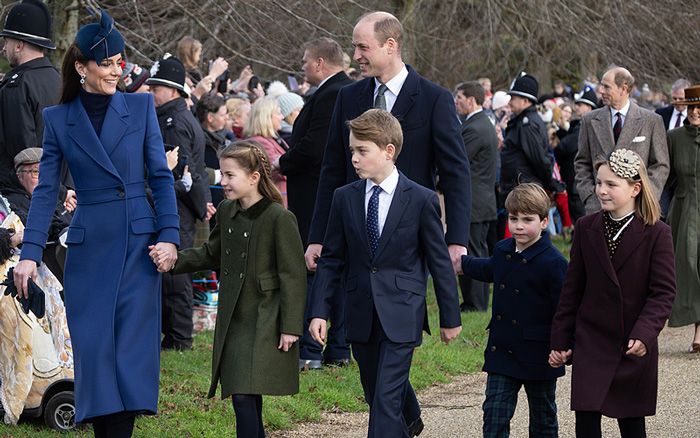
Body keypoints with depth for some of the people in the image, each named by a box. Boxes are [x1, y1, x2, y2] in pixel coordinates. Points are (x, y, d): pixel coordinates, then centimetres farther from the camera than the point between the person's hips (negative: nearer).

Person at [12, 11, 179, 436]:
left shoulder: (141, 106, 4)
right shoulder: (58, 119, 4)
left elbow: (161, 176, 4)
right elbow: (46, 190, 2)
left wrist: (169, 235, -6)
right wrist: (30, 253, -6)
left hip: (138, 242, 0)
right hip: (89, 246, 0)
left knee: (132, 344, -4)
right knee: (94, 347, -1)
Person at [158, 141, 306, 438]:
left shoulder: (279, 218, -14)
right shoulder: (226, 212, 8)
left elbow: (293, 276, -12)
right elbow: (210, 255, 22)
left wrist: (290, 327, -13)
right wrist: (173, 260, 6)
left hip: (264, 322, -7)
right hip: (233, 321, 7)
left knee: (244, 396, -14)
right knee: (246, 398, 10)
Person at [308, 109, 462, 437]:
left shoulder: (422, 200, -7)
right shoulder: (344, 198, 3)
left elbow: (439, 261, -1)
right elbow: (331, 259, 6)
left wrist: (450, 317, 3)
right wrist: (319, 311, -1)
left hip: (401, 315, -4)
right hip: (361, 317, 4)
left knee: (387, 400, -12)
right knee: (375, 395, 16)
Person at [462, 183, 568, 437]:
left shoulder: (553, 263, -18)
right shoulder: (503, 251, 3)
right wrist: (461, 263, 41)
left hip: (538, 356, -5)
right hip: (502, 350, 5)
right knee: (494, 415, -3)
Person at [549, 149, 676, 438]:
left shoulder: (657, 234, -7)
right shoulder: (586, 228, 2)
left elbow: (663, 292, -10)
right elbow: (572, 289, 7)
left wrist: (645, 333, -24)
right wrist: (560, 341, 6)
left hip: (635, 348, -2)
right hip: (591, 341, 2)